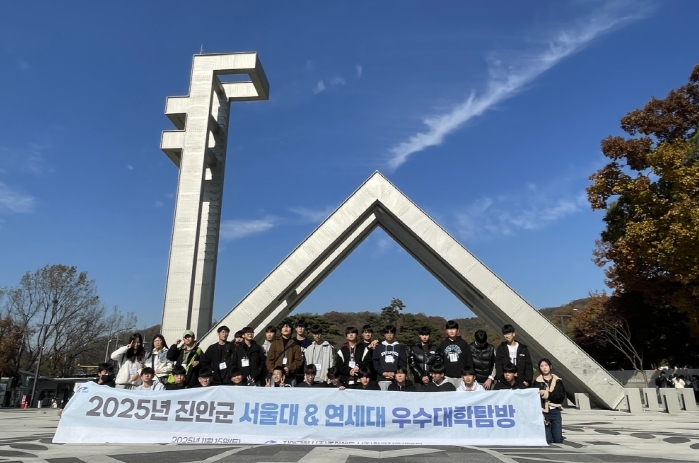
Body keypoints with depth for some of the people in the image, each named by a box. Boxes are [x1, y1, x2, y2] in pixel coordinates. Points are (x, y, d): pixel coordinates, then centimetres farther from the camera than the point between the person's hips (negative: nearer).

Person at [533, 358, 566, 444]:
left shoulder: (557, 381, 7)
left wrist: (549, 394, -18)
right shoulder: (537, 381, 0)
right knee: (547, 440, -7)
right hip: (544, 411, -2)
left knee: (558, 440, -1)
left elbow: (561, 396, -3)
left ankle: (553, 430, 30)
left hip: (555, 411, 2)